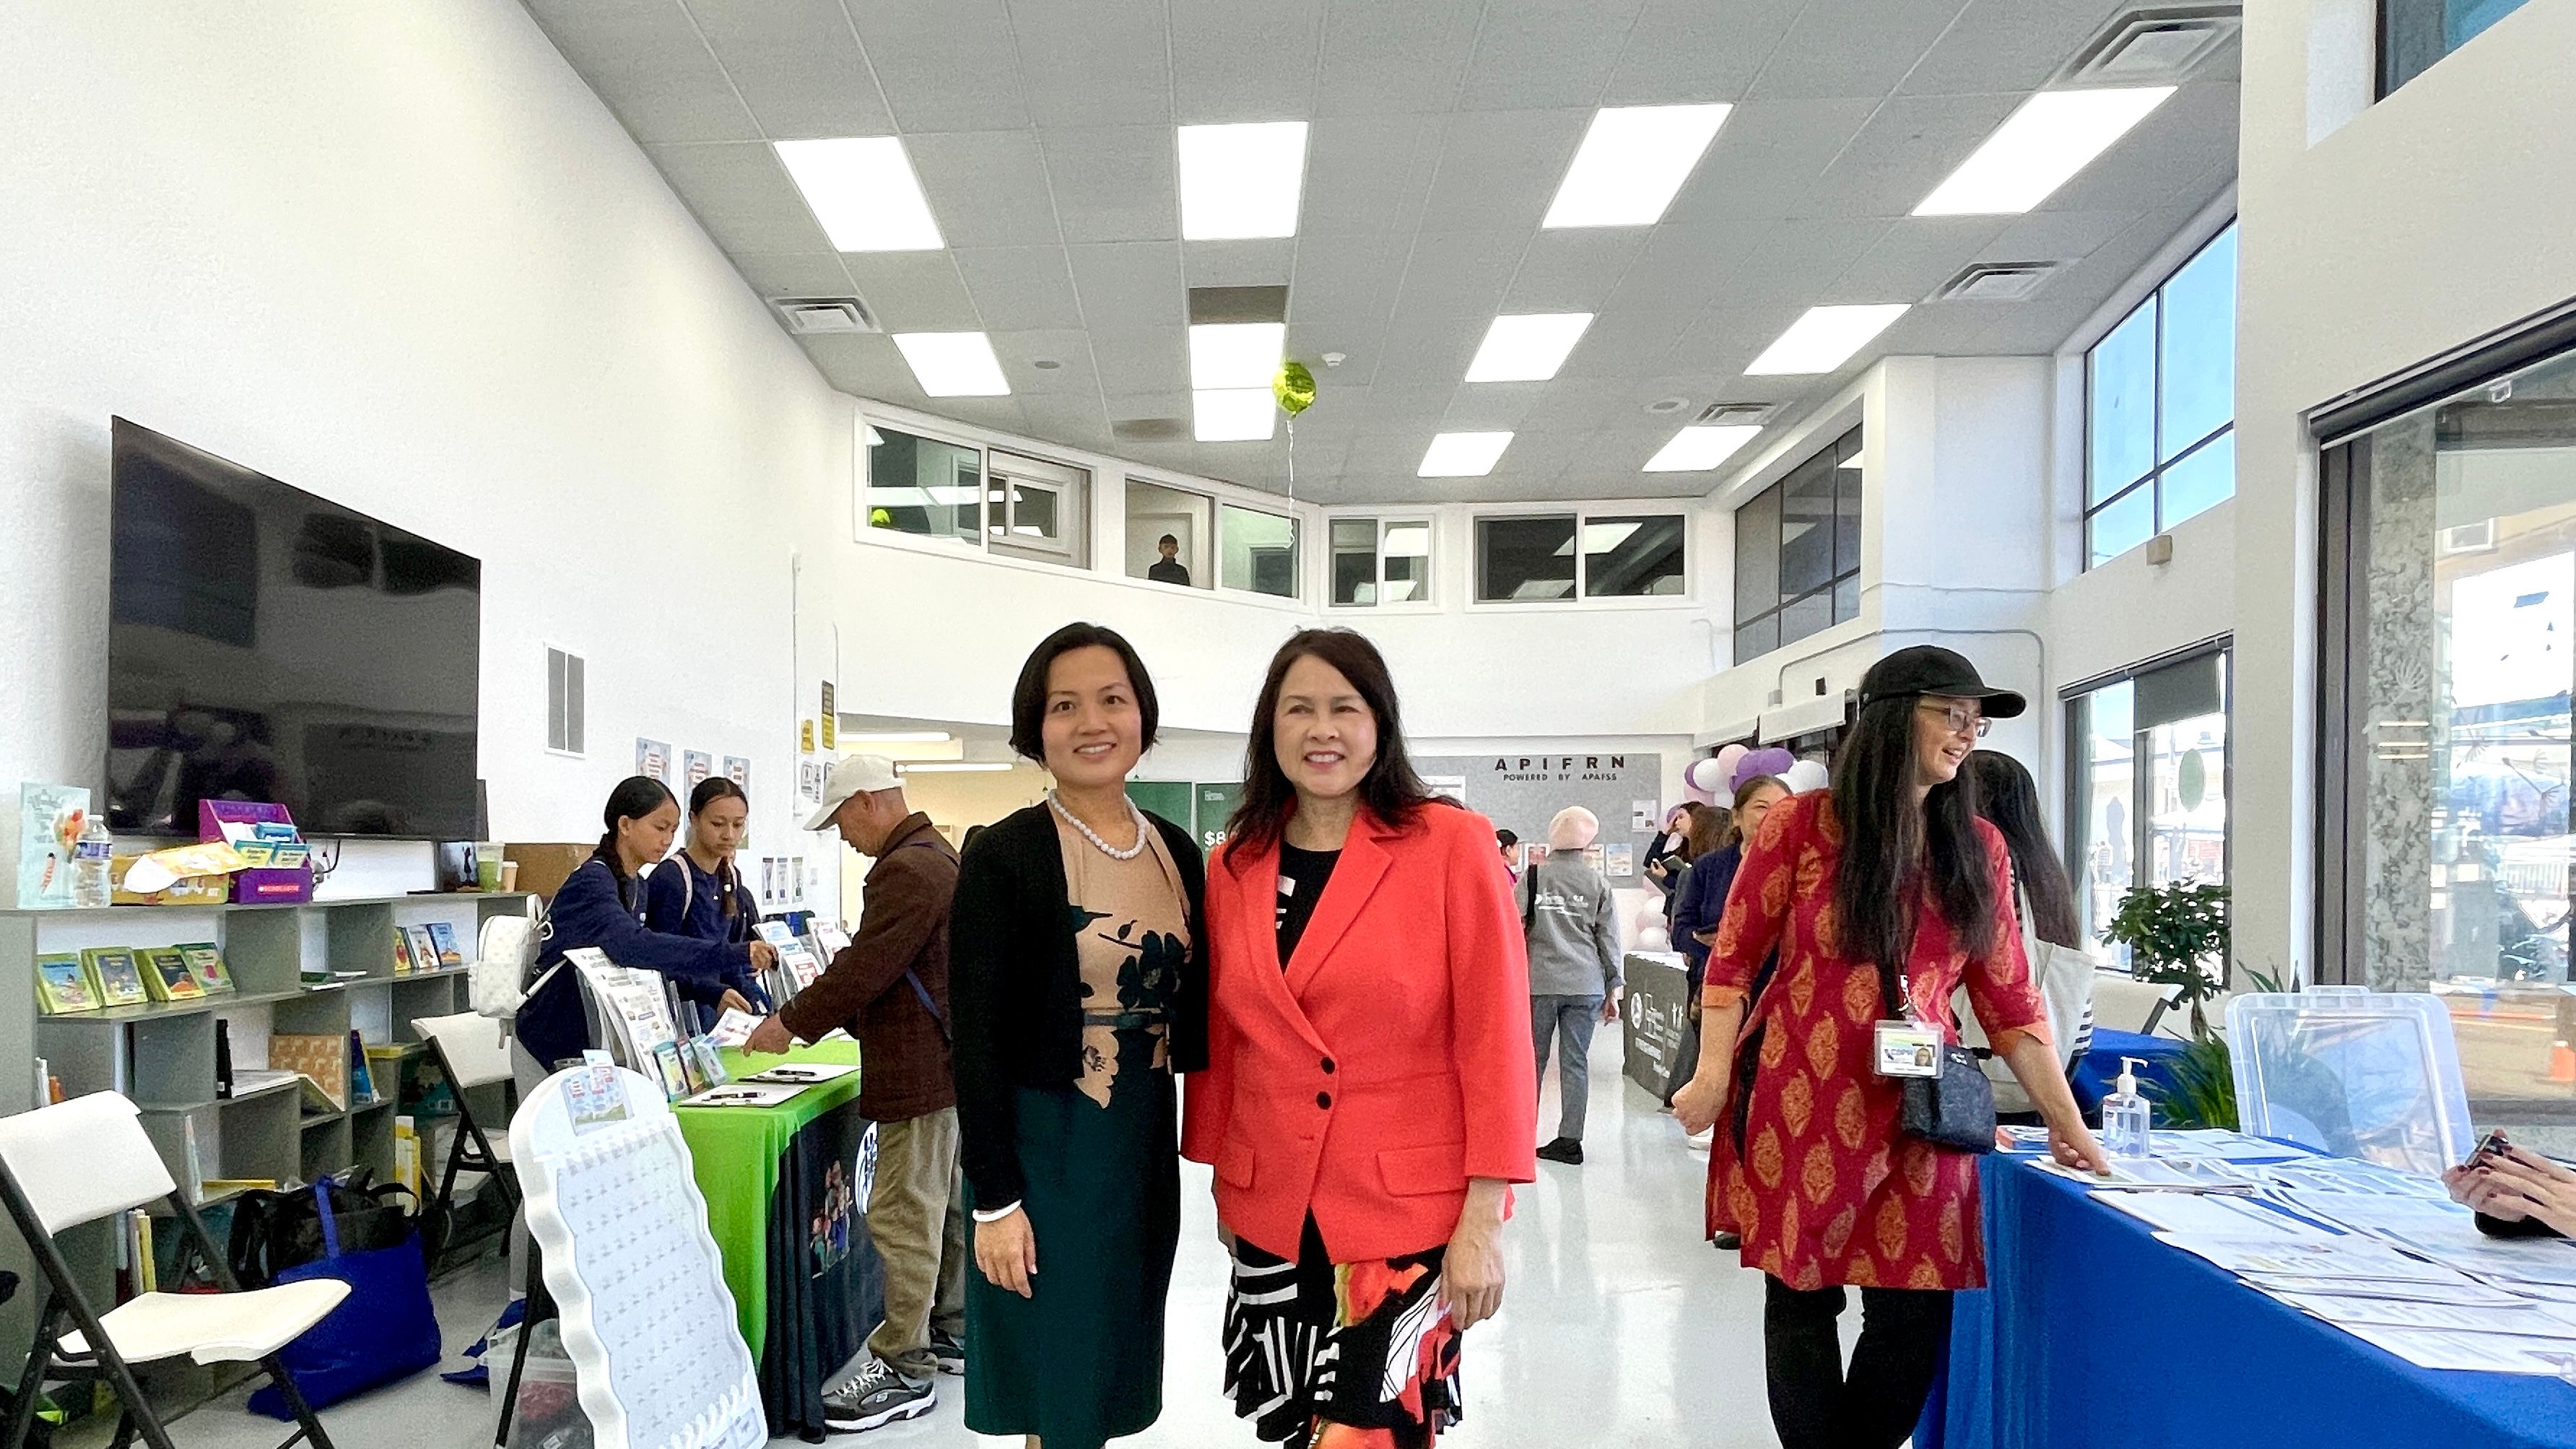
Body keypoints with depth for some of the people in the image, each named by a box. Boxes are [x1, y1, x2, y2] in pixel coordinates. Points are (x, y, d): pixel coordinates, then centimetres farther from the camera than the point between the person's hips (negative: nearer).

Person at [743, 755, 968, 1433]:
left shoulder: (907, 869, -19)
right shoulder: (934, 855, 15)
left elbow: (864, 968, -22)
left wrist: (791, 1023, -10)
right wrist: (811, 1012, 17)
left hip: (918, 1072, -11)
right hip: (942, 1061, 11)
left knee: (904, 1217, -5)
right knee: (944, 1205, 18)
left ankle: (904, 1369, 1)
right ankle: (950, 1333, 28)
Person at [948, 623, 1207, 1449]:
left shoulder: (1176, 851, 5)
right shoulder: (1003, 856, -12)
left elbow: (1192, 1011, 11)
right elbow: (977, 1039, -13)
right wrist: (995, 1198, -15)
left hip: (1147, 1142, 5)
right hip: (1044, 1145, -5)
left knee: (1114, 1380, 17)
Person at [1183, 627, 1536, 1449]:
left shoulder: (1452, 847, -9)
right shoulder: (1234, 867, 4)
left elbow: (1495, 1038, -10)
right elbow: (1221, 1041, 11)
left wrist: (1485, 1219, -12)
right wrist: (1220, 1179, 14)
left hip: (1410, 1209, -4)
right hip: (1270, 1213, 4)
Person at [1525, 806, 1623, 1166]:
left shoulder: (1533, 876, -1)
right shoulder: (1598, 883, 3)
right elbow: (1609, 940, 6)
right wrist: (1613, 989, 13)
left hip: (1539, 982, -1)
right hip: (1585, 984, 1)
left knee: (1532, 1059, 9)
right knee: (1576, 1061, 5)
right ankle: (1570, 1139, 6)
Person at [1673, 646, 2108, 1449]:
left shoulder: (1978, 848, 7)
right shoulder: (1802, 825, -4)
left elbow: (2008, 997, 9)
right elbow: (1733, 958, 0)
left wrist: (2067, 1123, 7)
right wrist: (1712, 1074, -8)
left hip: (1920, 1114, 3)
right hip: (1802, 1108, -3)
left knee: (1917, 1311, 4)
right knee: (1802, 1300, 6)